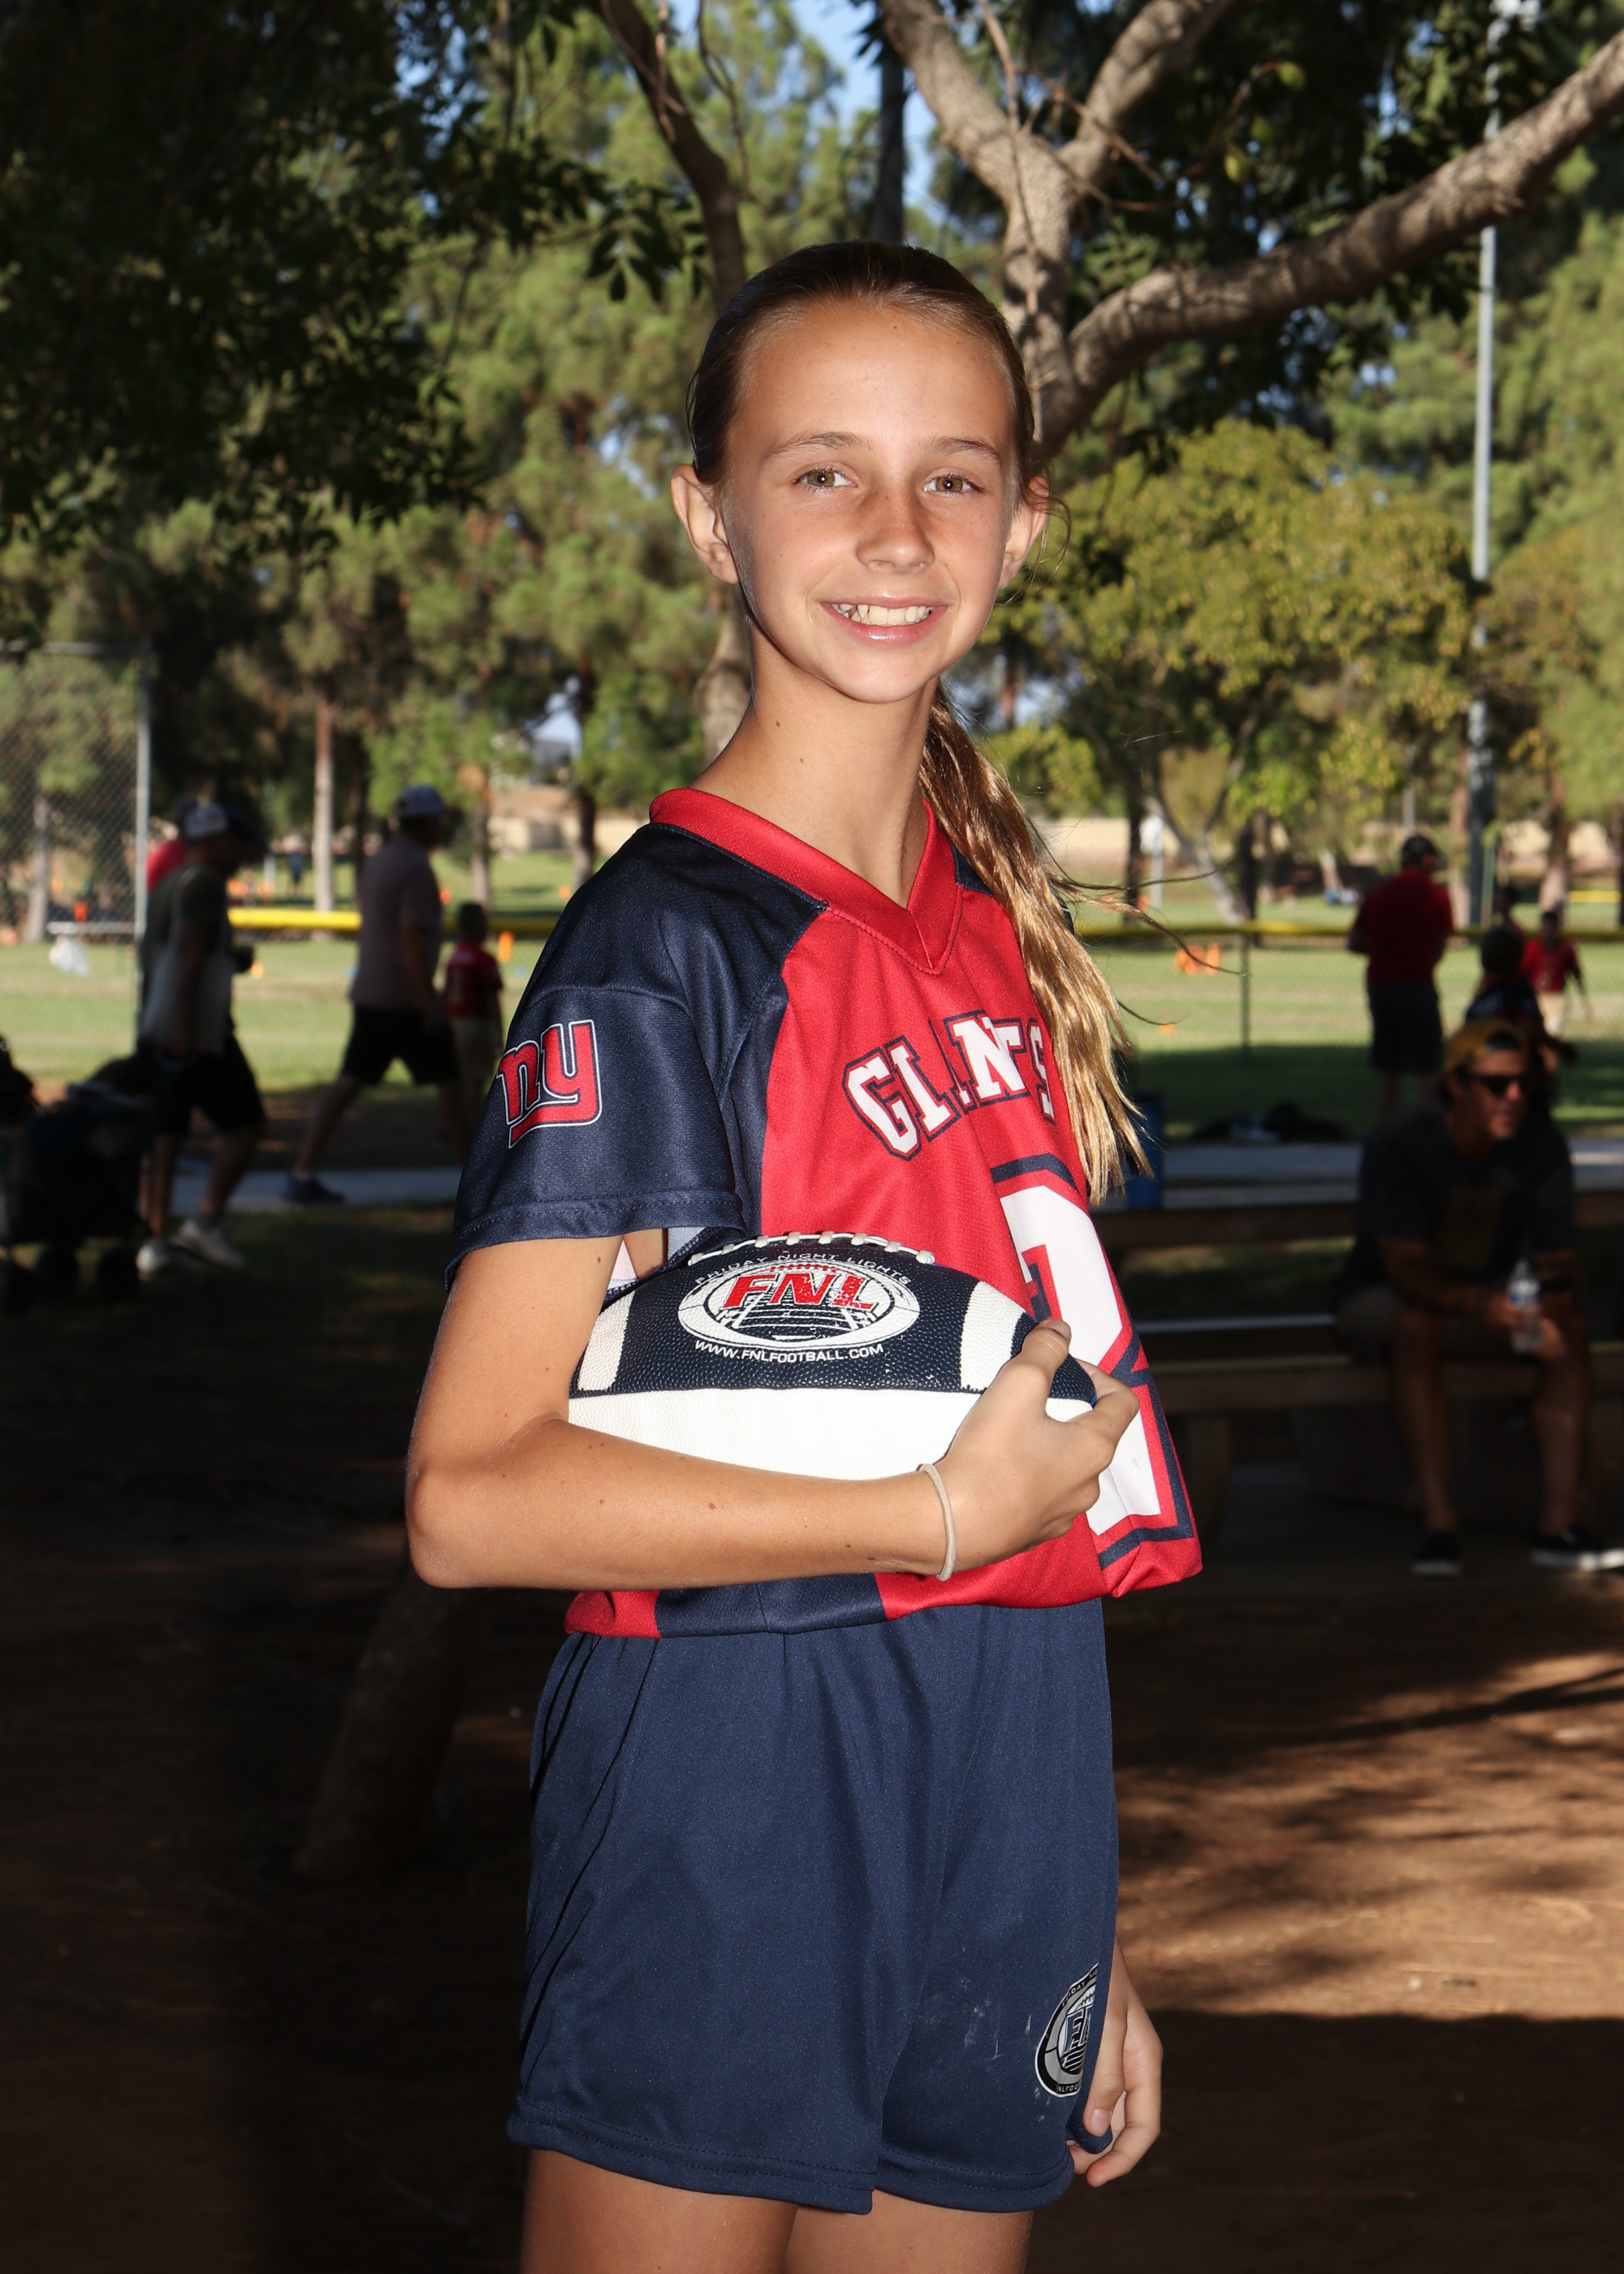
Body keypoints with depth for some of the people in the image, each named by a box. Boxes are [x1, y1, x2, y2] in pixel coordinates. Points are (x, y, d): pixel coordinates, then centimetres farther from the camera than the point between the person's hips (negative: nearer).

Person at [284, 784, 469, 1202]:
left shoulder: (378, 862, 15)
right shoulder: (416, 869, -14)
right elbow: (412, 938, -22)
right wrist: (430, 1001, -21)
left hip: (368, 995, 8)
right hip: (407, 1000, -8)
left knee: (348, 1083, 4)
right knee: (449, 1084, 4)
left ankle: (301, 1173, -5)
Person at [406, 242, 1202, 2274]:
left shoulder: (990, 923, 10)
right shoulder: (666, 943, -12)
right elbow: (473, 1496, -18)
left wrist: (1073, 1940, 16)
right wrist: (944, 1514, -17)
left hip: (997, 1810, 7)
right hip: (734, 1813, -7)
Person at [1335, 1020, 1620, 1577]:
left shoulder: (1540, 1143, -11)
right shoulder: (1399, 1143, -23)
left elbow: (1558, 1260, -11)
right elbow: (1405, 1266, -29)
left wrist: (1554, 1295, -37)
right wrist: (1475, 1302, -49)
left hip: (1485, 1299, 4)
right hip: (1379, 1301, -4)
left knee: (1571, 1325, -25)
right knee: (1417, 1324, -39)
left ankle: (1559, 1523, -30)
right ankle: (1439, 1525, -40)